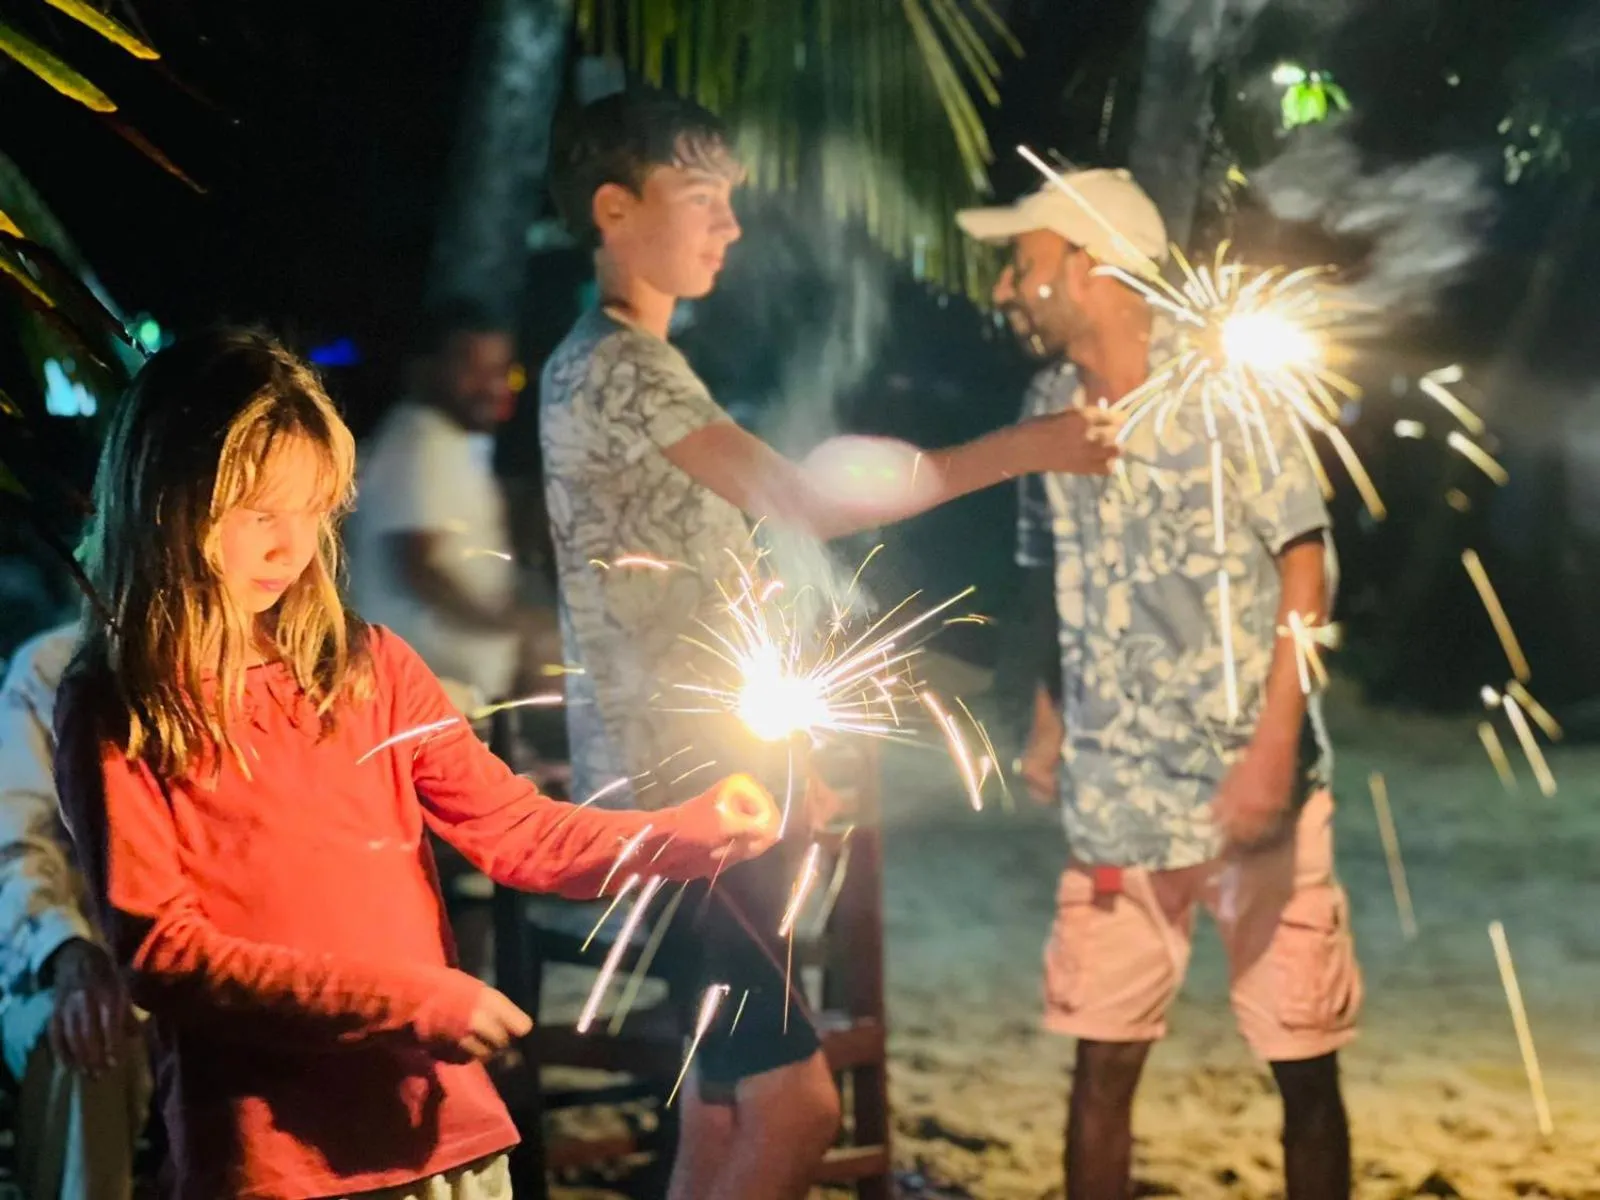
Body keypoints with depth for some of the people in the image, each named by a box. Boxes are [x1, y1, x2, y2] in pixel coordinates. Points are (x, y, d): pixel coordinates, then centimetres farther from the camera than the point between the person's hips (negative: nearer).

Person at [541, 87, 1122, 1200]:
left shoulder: (638, 367, 19)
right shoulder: (616, 367, -14)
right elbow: (805, 501, -25)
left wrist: (782, 776, 19)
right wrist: (1021, 448, -20)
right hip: (670, 803, -10)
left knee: (724, 1110, 11)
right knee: (795, 1107, -14)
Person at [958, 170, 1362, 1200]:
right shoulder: (1048, 408, 8)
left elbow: (1307, 564, -8)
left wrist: (1273, 748, -16)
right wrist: (1047, 725, 9)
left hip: (1251, 784, -4)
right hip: (1114, 797, 4)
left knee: (1305, 1064, 3)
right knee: (1102, 1063, 6)